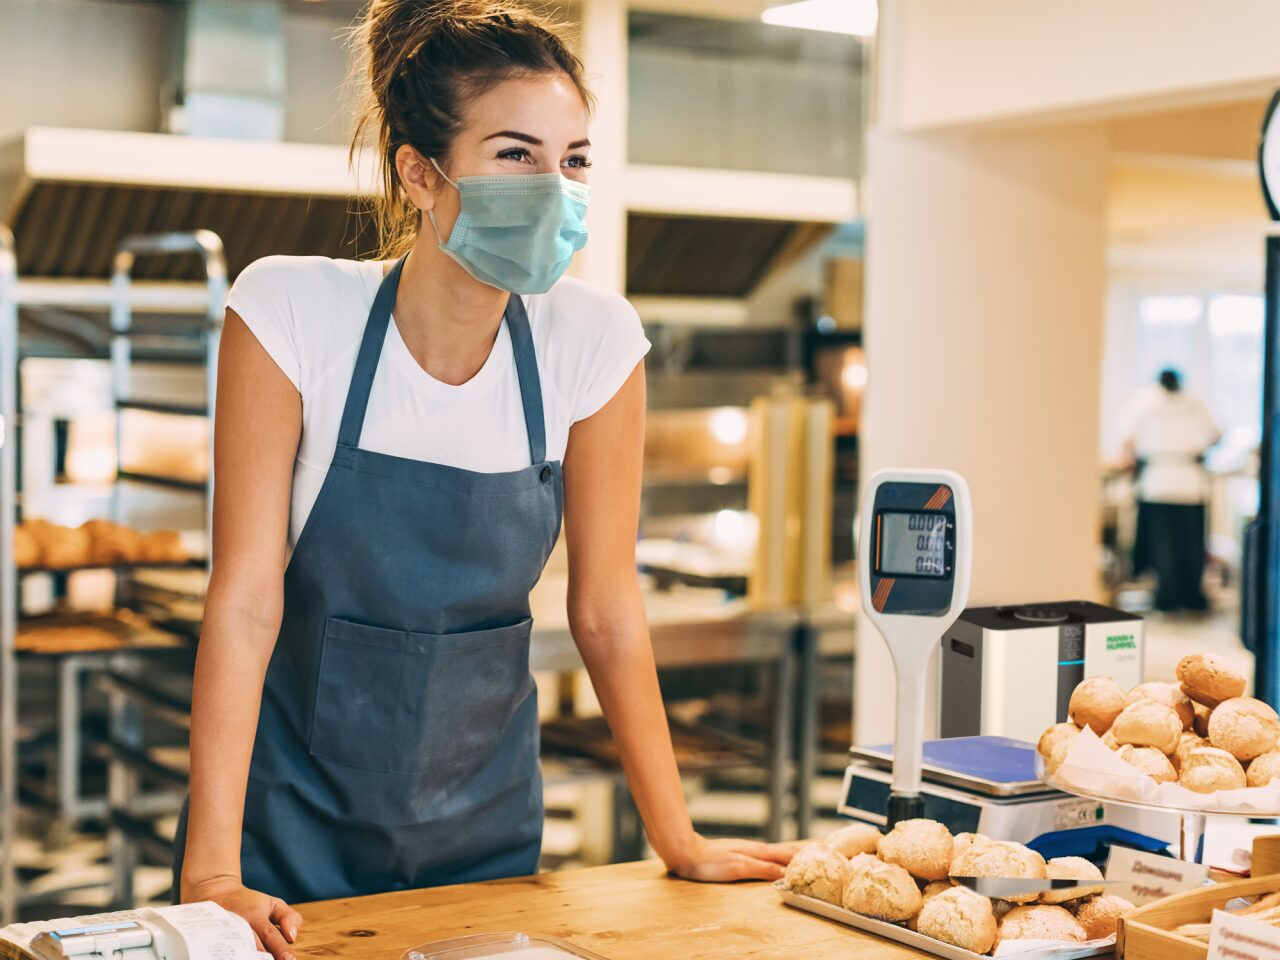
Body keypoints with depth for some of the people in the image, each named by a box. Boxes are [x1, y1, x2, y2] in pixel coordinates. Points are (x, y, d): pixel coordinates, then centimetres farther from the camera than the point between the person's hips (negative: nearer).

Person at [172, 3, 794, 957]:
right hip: (293, 806, -2)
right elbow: (244, 599, -18)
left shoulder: (594, 340, -12)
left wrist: (679, 840, -2)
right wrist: (211, 870, -23)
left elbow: (607, 609, -4)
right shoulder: (291, 310, -18)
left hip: (483, 821, 3)